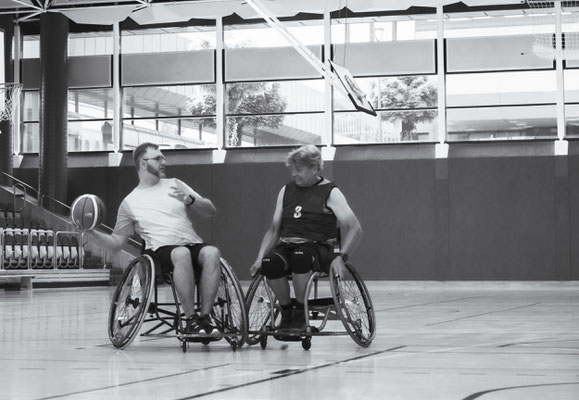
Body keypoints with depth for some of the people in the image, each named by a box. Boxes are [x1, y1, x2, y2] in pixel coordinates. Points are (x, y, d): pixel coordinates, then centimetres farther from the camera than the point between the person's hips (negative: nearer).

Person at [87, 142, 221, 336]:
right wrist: (92, 233, -1)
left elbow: (210, 210, 16)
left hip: (194, 246, 2)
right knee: (182, 253, -39)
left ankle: (205, 317, -31)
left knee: (212, 252, -34)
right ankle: (191, 320, -34)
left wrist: (189, 200, -4)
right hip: (162, 250, -2)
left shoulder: (174, 184, 22)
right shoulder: (129, 202, 16)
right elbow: (115, 243, 16)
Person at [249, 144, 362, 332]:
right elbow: (274, 229, 20)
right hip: (286, 246, 4)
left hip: (317, 248, -4)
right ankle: (286, 312, -9)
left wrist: (341, 256, -20)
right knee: (269, 264, -32)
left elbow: (355, 228, -5)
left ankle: (299, 315, -20)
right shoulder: (286, 190, 17)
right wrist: (260, 258, 5)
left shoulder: (330, 193, 3)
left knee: (300, 256, -40)